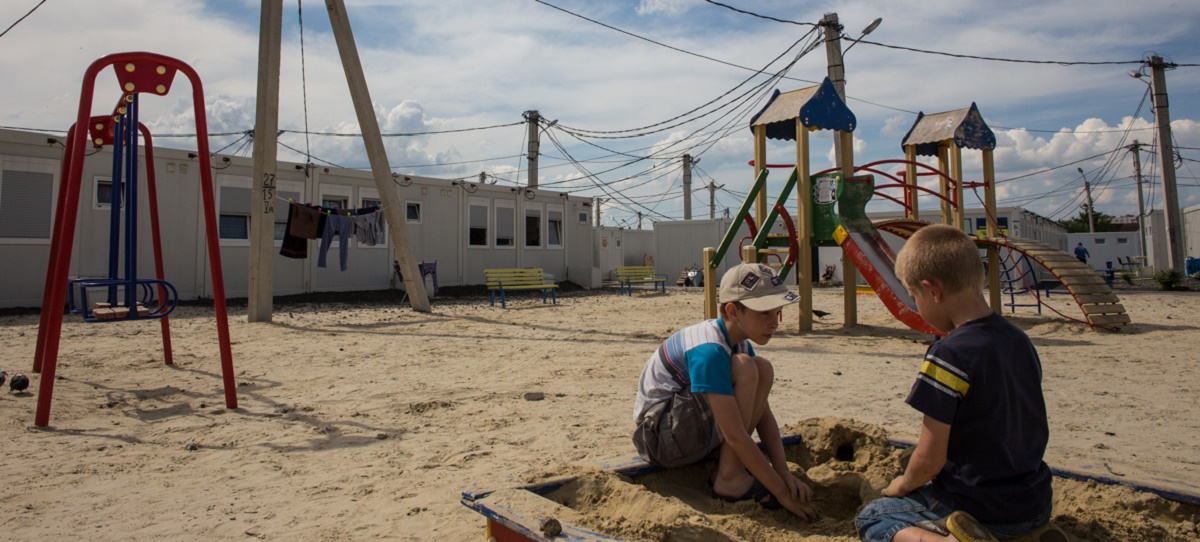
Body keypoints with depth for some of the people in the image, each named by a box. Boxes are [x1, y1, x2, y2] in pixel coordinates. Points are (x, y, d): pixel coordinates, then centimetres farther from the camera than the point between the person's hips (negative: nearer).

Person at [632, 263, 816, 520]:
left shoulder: (740, 343, 3)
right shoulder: (709, 351, -27)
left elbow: (763, 414, 3)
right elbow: (735, 436, -27)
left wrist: (783, 472, -9)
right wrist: (782, 491, -21)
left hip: (695, 430, 9)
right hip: (662, 436, -9)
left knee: (764, 368, -2)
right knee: (744, 369, -25)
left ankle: (727, 467, -1)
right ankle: (730, 479, -14)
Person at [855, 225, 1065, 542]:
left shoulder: (949, 355, -25)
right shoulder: (1020, 340, 0)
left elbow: (929, 460, -21)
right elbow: (1037, 433, 12)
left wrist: (903, 485, 1)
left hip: (977, 507, -7)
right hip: (1036, 503, 8)